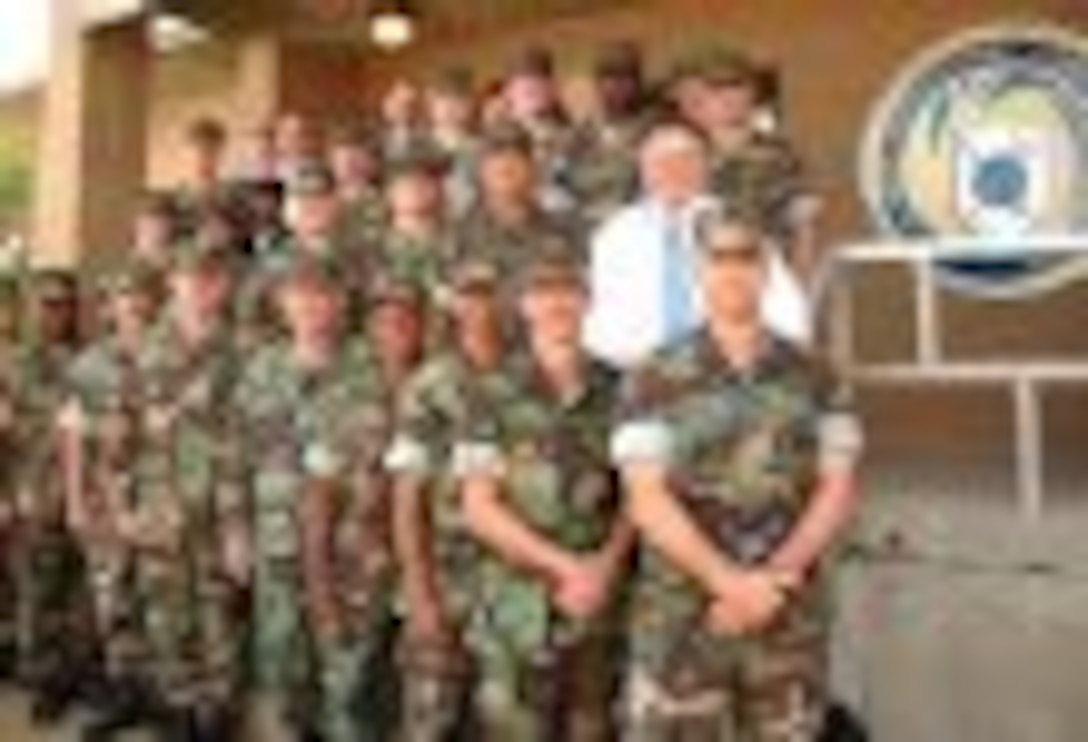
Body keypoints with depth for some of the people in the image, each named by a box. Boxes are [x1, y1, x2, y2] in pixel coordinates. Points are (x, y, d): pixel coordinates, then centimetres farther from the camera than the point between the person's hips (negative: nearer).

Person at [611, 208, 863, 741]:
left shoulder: (815, 379, 6)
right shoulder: (656, 382, -2)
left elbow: (838, 491, 1)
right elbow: (646, 500, -9)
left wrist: (776, 577, -13)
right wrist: (728, 580, -18)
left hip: (791, 620, 3)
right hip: (681, 619, -2)